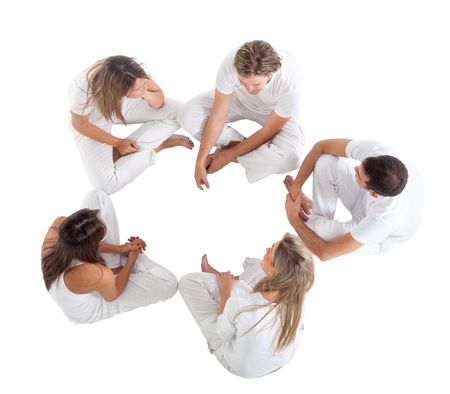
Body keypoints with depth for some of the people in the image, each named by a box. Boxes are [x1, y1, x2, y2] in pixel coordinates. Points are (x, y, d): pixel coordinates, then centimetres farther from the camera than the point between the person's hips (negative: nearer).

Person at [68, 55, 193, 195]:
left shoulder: (133, 74, -32)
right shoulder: (82, 91, -41)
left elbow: (159, 100, -15)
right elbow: (80, 124, -19)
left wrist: (146, 94, -38)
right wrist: (118, 143, -16)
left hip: (123, 105, 3)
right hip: (92, 122, -3)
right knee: (108, 185, -20)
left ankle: (128, 150, -9)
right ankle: (158, 145, -4)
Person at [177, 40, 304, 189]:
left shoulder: (289, 83, -40)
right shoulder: (231, 63, -35)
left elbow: (268, 132, -25)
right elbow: (217, 116, -25)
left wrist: (230, 154, -20)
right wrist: (200, 160, -23)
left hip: (274, 112, -2)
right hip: (239, 99, 2)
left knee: (290, 157, -32)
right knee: (187, 115, -20)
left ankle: (234, 150, -9)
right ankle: (243, 146, -7)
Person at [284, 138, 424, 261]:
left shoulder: (385, 217, -44)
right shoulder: (374, 149, -36)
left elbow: (324, 252, -35)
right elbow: (321, 146, -19)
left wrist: (293, 219, -20)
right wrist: (296, 187, -22)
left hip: (378, 236, -4)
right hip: (366, 200, 4)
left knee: (319, 231, -31)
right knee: (325, 161, -23)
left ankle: (312, 220, 9)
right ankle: (322, 219, 4)